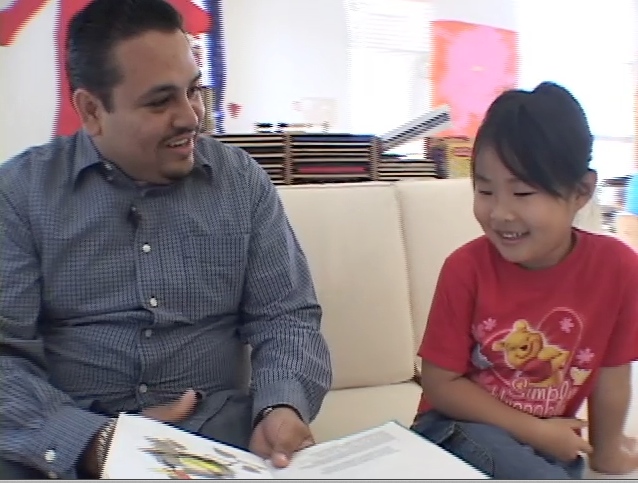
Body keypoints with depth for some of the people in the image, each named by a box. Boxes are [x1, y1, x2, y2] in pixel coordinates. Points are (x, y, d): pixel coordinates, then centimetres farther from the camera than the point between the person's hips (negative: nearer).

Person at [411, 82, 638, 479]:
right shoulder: (466, 267, -18)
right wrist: (535, 431, -12)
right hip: (462, 427, -3)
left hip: (550, 438, 3)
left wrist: (606, 450, 12)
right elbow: (440, 384, -13)